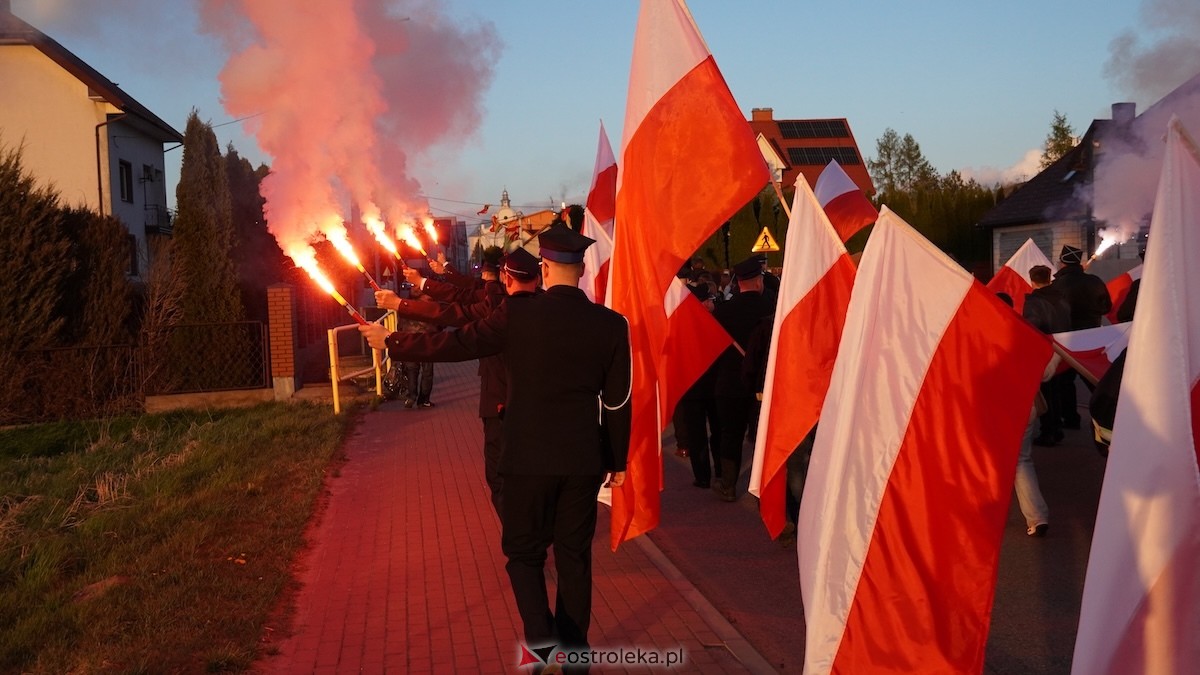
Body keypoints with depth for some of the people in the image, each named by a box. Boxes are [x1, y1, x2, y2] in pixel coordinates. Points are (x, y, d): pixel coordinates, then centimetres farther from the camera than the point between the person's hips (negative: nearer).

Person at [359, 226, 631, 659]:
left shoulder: (518, 313, -9)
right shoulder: (610, 324, -3)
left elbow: (456, 345, -6)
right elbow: (618, 402, 1)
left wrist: (390, 342, 7)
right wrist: (618, 461, 12)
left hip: (530, 457, -2)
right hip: (583, 459, 2)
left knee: (524, 551, 12)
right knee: (574, 556, 13)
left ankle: (541, 634, -6)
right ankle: (574, 649, 19)